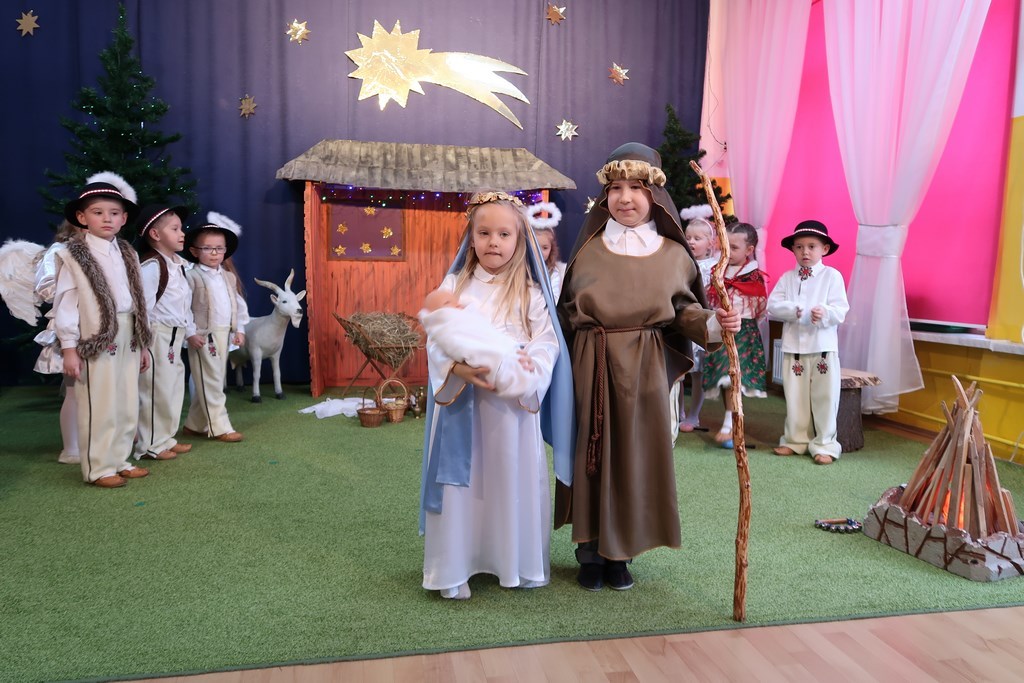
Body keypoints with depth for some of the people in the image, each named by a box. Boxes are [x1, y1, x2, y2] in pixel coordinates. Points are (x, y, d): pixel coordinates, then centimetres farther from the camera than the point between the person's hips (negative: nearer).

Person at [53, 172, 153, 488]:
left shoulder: (127, 254, 12)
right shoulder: (74, 255, -6)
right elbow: (64, 302, -9)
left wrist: (142, 343, 15)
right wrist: (68, 347, -12)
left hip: (128, 338, 6)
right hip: (96, 339, -6)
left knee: (127, 405, 10)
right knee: (99, 406, -2)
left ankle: (120, 460, 22)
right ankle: (99, 468, 8)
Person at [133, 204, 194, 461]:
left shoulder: (179, 264, 13)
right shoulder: (151, 266, -16)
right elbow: (143, 307, -19)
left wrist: (191, 330, 17)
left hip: (175, 336, 9)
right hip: (158, 336, -9)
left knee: (174, 387, 16)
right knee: (156, 389, -2)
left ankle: (166, 438, 28)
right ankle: (151, 445, 9)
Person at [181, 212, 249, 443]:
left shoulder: (228, 277, 13)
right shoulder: (192, 276, -8)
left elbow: (239, 303, 18)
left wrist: (239, 329, 12)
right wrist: (190, 333, -17)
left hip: (224, 334, 7)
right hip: (204, 335, -7)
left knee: (212, 381, 12)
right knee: (211, 382, -3)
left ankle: (194, 424, 24)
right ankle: (220, 428, 2)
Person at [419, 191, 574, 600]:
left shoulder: (530, 291, 3)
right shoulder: (454, 286, 4)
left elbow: (547, 343, -3)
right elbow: (436, 341, -3)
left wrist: (526, 368, -23)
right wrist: (460, 369, -22)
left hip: (514, 405, 0)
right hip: (461, 402, 0)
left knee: (513, 479, 7)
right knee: (461, 482, 4)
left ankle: (517, 563, 24)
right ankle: (454, 568, 16)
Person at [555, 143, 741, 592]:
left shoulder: (673, 254, 3)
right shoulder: (589, 250, 4)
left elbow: (684, 311, 4)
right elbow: (567, 313, 5)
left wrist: (713, 324, -16)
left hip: (645, 369, 0)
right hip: (592, 366, 0)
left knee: (636, 455, 5)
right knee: (591, 454, 4)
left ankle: (619, 552, 22)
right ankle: (590, 551, 20)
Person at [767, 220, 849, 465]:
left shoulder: (832, 276, -2)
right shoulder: (787, 277, 6)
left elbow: (840, 310, -9)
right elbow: (772, 306, -4)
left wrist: (825, 313, -29)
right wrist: (795, 310, -20)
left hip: (823, 346, -3)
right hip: (793, 346, 3)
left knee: (824, 398, 3)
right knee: (795, 398, 11)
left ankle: (824, 444, 14)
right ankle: (796, 440, 24)